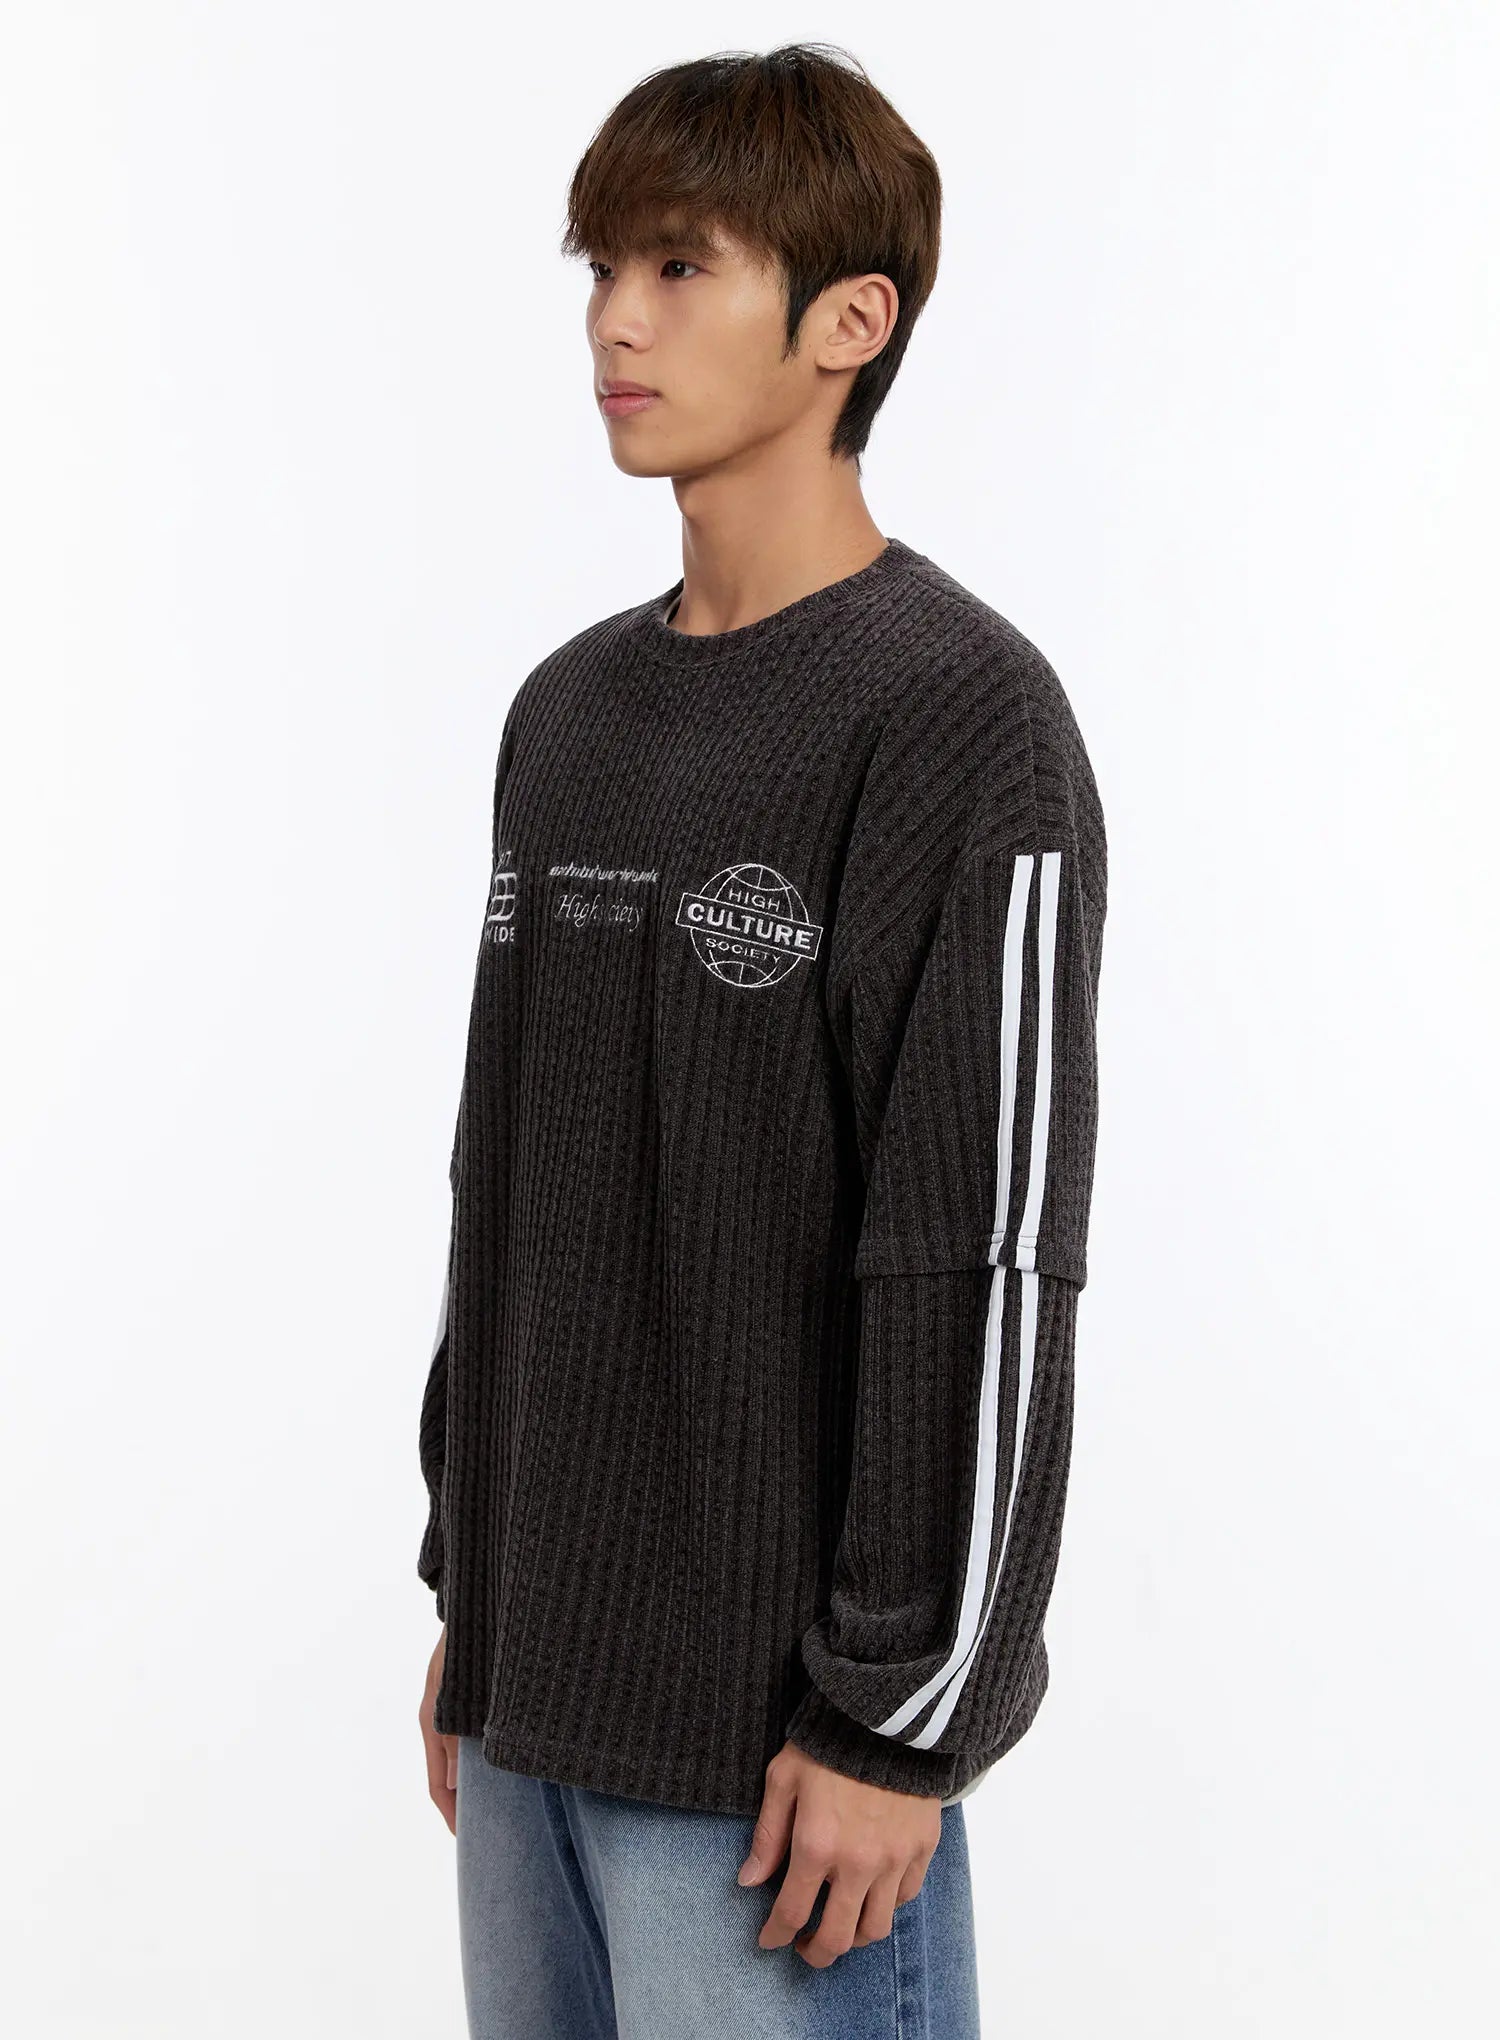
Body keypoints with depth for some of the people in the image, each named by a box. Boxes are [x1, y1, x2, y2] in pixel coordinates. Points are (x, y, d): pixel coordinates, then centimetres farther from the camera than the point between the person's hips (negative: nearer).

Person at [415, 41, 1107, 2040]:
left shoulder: (959, 719, -13)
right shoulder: (569, 711, 10)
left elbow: (990, 1264, -16)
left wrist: (898, 1722, -16)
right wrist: (470, 1599, 15)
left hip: (778, 1741, -7)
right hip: (537, 1698, 7)